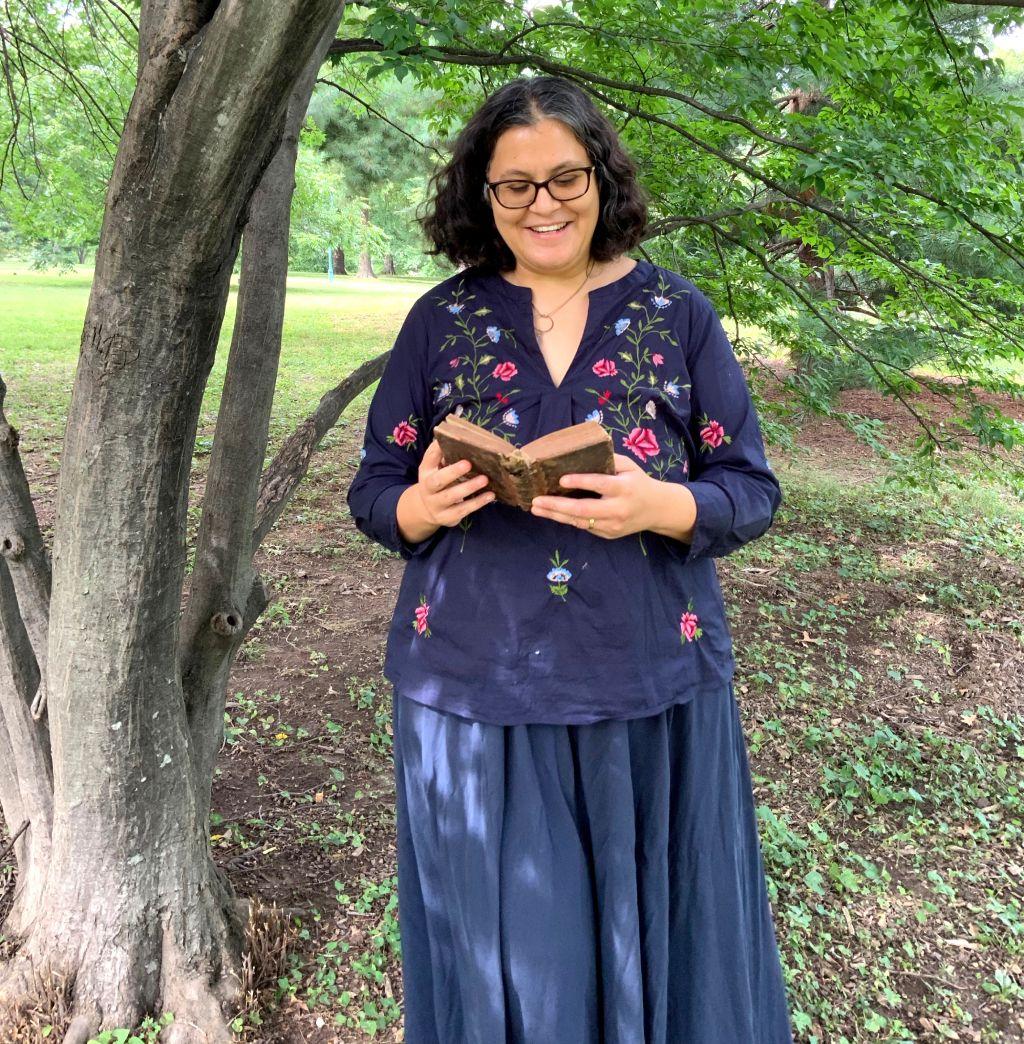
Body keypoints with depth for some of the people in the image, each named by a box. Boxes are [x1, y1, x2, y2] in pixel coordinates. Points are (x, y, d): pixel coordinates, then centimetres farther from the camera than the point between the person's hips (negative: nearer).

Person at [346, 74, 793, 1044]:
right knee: (496, 949, 13)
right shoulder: (440, 319, 3)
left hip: (648, 691, 0)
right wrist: (422, 507, -18)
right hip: (472, 688, 1)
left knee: (653, 935, 14)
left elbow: (751, 488, 0)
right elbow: (372, 490, 5)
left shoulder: (677, 311, 1)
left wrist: (661, 507, -21)